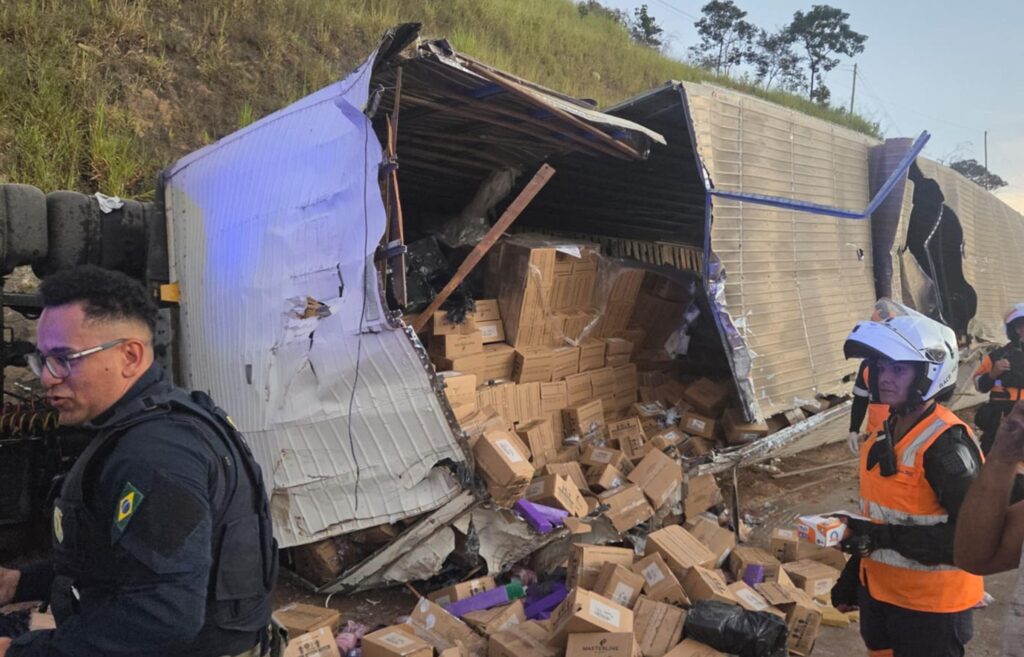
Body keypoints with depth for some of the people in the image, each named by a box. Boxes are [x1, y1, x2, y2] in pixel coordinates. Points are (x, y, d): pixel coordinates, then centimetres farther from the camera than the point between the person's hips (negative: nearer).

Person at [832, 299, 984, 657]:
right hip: (879, 591, 7)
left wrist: (886, 537, -29)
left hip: (930, 605, -7)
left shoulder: (947, 444, -23)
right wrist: (852, 577, 17)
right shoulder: (883, 435, 3)